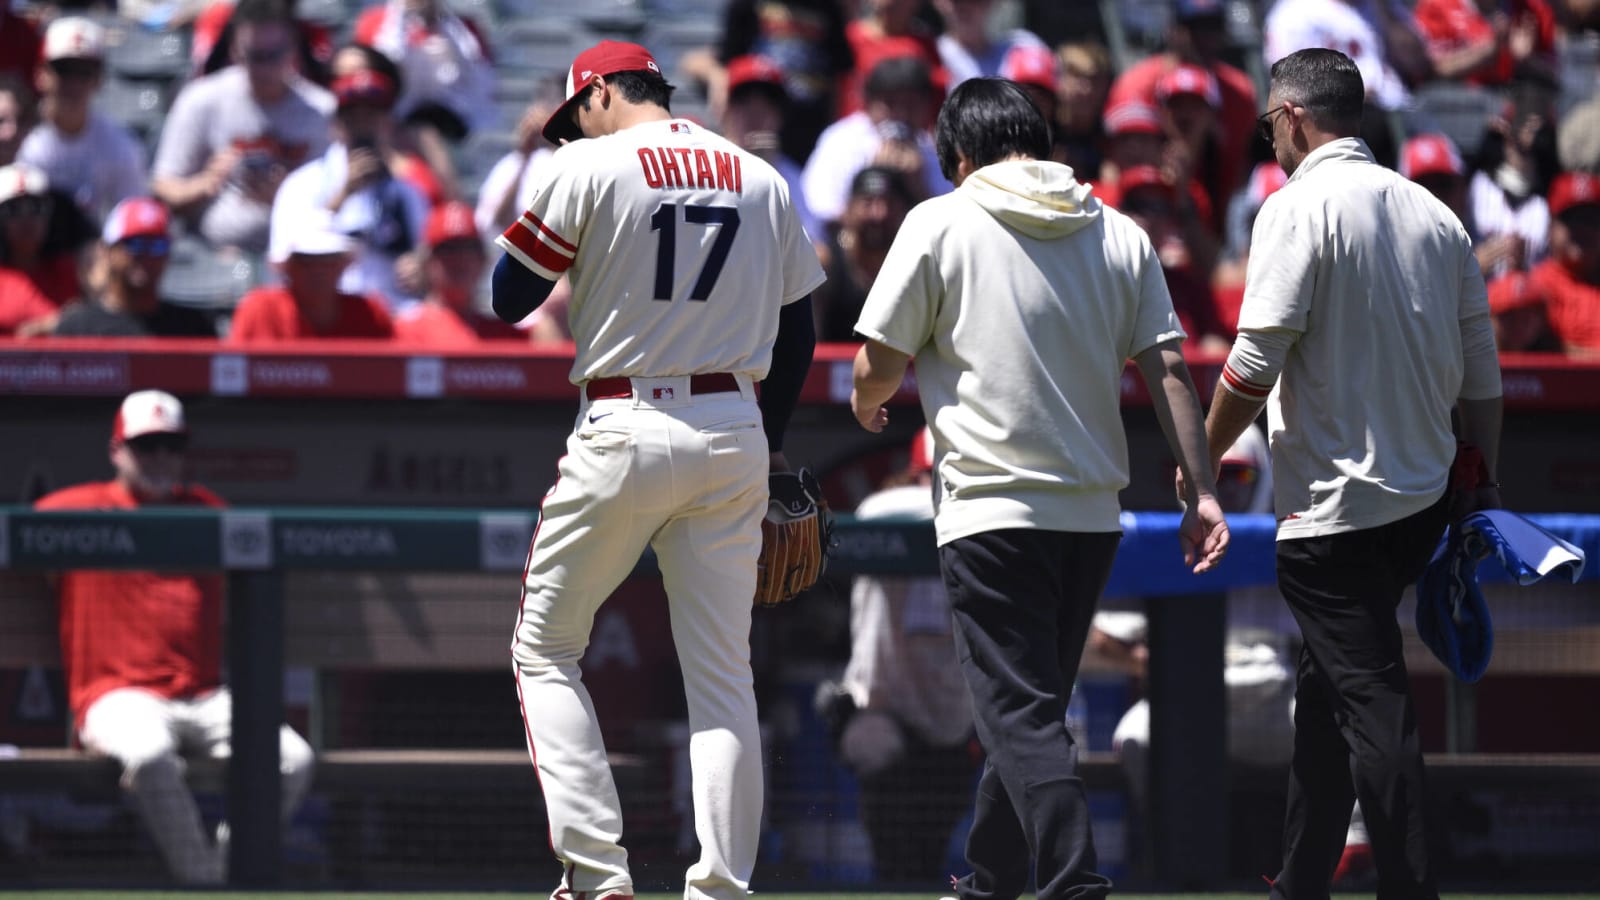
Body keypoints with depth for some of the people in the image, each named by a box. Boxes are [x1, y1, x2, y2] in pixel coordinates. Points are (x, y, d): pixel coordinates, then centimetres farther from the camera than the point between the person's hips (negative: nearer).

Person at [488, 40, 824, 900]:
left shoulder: (589, 169, -5)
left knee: (545, 650, 8)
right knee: (723, 674, 7)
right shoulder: (762, 180, 10)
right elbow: (797, 329, 14)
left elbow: (508, 298, 0)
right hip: (735, 433, 4)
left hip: (624, 433, -4)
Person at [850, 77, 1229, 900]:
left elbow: (879, 364, -1)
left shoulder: (941, 224, -4)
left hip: (991, 511, -5)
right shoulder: (1120, 236, 9)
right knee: (1030, 705, 18)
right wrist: (1200, 491, 4)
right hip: (1093, 515, 5)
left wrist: (868, 404, 22)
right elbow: (1167, 370, 4)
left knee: (1021, 715, -8)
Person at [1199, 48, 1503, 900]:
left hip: (1333, 505, -7)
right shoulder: (1434, 215, 9)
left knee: (1370, 705, -8)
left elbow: (1255, 362, -15)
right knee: (1329, 685, 18)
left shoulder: (1300, 207, -11)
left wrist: (1202, 459, -2)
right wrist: (1481, 480, 19)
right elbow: (1481, 369, 11)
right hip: (1424, 500, 8)